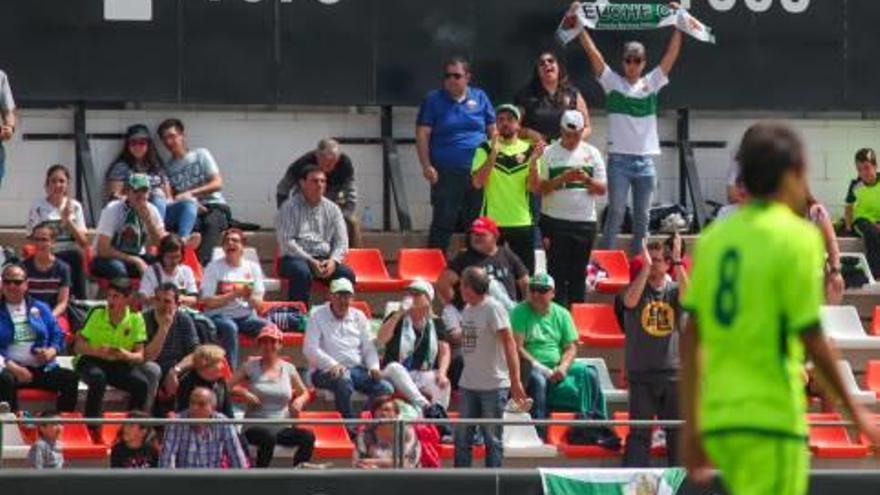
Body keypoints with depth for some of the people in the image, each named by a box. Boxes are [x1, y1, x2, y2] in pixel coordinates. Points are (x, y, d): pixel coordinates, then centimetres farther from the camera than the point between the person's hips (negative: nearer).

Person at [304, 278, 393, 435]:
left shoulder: (358, 316, 18)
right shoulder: (318, 316, 3)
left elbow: (368, 346, 17)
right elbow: (310, 348, -8)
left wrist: (374, 366, -4)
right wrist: (332, 365, -22)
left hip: (357, 369, 5)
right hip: (326, 370, -5)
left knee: (386, 389, -22)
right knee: (344, 380, -40)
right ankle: (349, 429, -33)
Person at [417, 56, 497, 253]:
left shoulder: (479, 98, 10)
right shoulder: (433, 100, 3)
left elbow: (493, 131, 13)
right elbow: (422, 134, -1)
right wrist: (427, 166, -10)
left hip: (478, 173, 3)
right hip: (446, 174, -3)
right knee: (443, 223, -5)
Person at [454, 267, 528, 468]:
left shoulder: (493, 308, -11)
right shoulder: (467, 310, 11)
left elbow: (509, 345, -15)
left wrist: (515, 382, -21)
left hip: (493, 385, -7)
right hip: (468, 384, 7)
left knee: (492, 439, 0)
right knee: (462, 437, 7)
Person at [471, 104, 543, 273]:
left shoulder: (530, 150, 5)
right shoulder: (486, 149, 2)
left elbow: (533, 188, -3)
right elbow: (477, 182, -12)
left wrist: (533, 162, -19)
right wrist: (493, 154, -20)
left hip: (522, 222, 2)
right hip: (492, 221, -2)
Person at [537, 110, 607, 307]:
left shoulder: (592, 153, 9)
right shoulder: (548, 154, 0)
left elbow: (602, 189, 5)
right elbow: (540, 188, -7)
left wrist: (587, 180, -14)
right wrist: (562, 178, -20)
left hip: (585, 222, 3)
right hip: (556, 222, -3)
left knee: (579, 274, 6)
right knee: (557, 272, -4)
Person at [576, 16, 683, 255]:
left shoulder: (652, 83, 9)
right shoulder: (613, 82, 3)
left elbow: (672, 54, 5)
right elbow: (592, 52, -3)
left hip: (645, 159, 3)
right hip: (619, 158, -2)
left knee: (642, 216, 7)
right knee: (616, 213, -4)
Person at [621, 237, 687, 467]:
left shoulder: (674, 290, 6)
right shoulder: (638, 287, 5)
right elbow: (630, 301, -18)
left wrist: (678, 262, -19)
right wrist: (645, 267, -20)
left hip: (672, 372, 1)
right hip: (641, 373, -1)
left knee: (677, 431, 6)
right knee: (639, 431, -4)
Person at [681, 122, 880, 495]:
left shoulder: (714, 237, 10)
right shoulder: (797, 237, -8)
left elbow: (690, 339, 10)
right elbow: (812, 339, -10)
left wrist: (691, 424, 16)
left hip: (718, 417, 7)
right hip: (771, 418, -7)